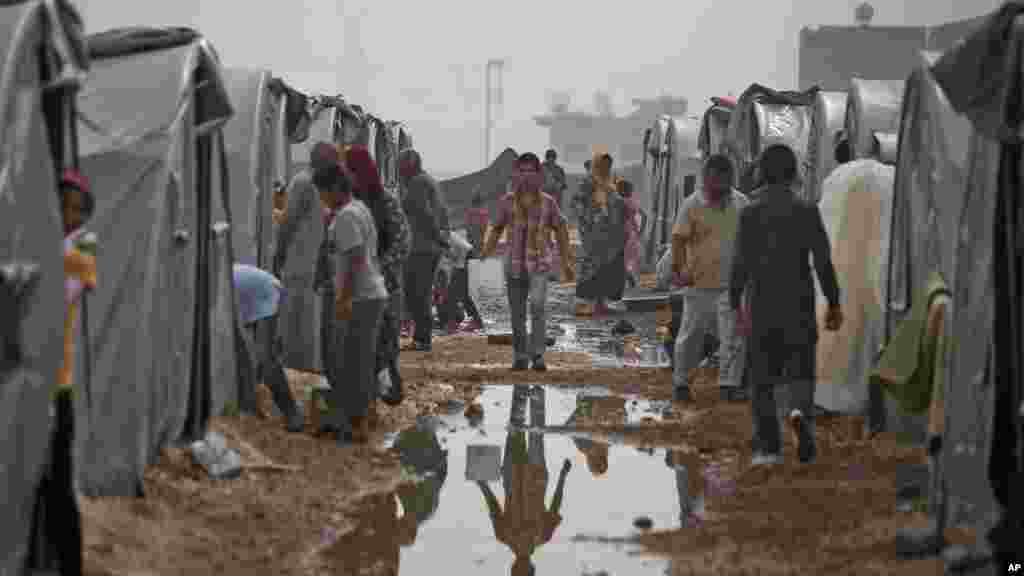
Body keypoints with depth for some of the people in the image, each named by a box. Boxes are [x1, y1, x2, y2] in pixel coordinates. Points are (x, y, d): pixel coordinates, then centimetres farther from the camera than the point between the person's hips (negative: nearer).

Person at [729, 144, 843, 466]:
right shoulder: (807, 211, -4)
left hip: (762, 308, 0)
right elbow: (823, 262, -5)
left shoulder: (750, 214, -5)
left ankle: (767, 446, 8)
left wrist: (735, 306, -2)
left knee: (763, 378, 12)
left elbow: (740, 264, -9)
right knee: (800, 373, 10)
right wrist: (834, 304, 3)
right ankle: (801, 414, -22)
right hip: (799, 308, 0)